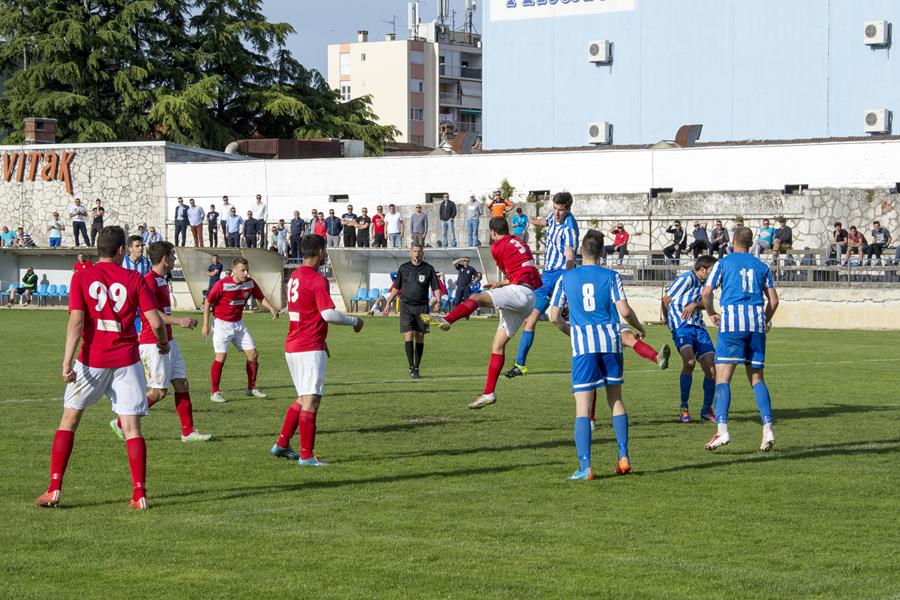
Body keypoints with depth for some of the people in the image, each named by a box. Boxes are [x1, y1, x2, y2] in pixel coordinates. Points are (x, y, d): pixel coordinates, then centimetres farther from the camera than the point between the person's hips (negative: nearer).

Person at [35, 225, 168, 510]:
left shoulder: (81, 277, -1)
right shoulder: (134, 280, -1)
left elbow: (76, 320, -11)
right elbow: (156, 321, -4)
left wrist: (67, 361, -13)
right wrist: (163, 342, 17)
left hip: (92, 359, 0)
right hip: (126, 361, 0)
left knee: (69, 420, 12)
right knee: (132, 427, 3)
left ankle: (54, 490, 7)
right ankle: (139, 495, -2)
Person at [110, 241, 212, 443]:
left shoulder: (162, 280, 15)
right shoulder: (149, 281, -16)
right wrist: (178, 321, -32)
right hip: (152, 343, -10)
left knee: (181, 383, 6)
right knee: (159, 391, -7)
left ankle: (188, 432, 9)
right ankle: (121, 424, 4)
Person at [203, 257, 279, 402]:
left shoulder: (250, 283, -5)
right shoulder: (222, 284, -19)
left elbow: (261, 298, 9)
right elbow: (207, 302, -10)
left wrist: (271, 309, -12)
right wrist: (205, 325, -12)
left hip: (239, 324, 6)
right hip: (222, 324, -6)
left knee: (253, 354, 3)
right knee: (221, 357, -13)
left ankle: (252, 388, 20)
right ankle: (215, 393, -2)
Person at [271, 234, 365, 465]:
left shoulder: (294, 277, 13)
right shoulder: (317, 279, -15)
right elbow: (328, 314, -22)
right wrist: (354, 321, -6)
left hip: (293, 346, 9)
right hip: (310, 349, -9)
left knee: (304, 398, 19)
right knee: (311, 400, -7)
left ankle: (282, 444, 21)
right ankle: (306, 455, -7)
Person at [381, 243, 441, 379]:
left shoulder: (428, 269, 5)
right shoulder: (403, 268, 7)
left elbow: (436, 288, 4)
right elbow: (396, 288, 15)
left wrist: (438, 302, -13)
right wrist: (388, 303, 11)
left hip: (422, 307, 1)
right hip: (406, 306, 0)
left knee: (420, 338, 3)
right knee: (408, 336, -12)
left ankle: (416, 368, 13)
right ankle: (411, 368, -13)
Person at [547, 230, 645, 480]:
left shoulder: (566, 278, 6)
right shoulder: (611, 276, 3)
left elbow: (554, 316, 7)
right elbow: (624, 311, -5)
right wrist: (639, 327, 14)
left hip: (582, 347, -1)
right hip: (610, 342, 1)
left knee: (583, 408, -3)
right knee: (616, 400, 18)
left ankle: (585, 467, -11)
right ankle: (623, 457, 14)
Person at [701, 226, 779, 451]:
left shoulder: (723, 263, 6)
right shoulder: (762, 266, 15)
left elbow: (706, 292, -2)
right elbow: (773, 300, 12)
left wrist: (711, 313, 16)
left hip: (732, 322, -4)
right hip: (756, 324, 4)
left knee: (722, 377, -5)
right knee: (756, 378, 11)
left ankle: (722, 430, -19)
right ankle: (768, 429, -3)